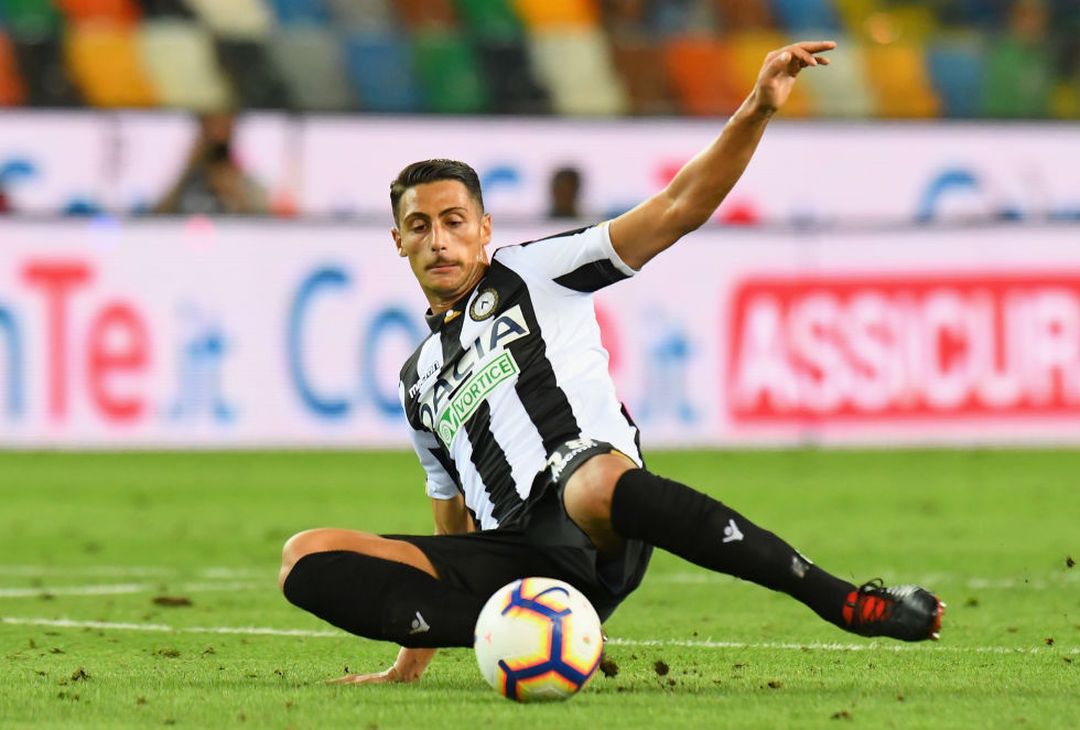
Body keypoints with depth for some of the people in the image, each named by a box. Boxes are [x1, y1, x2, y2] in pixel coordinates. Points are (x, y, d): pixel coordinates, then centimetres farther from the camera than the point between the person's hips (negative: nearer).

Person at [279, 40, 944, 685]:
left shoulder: (534, 273, 16)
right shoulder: (420, 378, 31)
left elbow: (678, 209, 7)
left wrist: (757, 111, -8)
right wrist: (409, 664, 31)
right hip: (511, 560, 5)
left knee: (598, 486, -44)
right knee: (308, 559, -16)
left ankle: (854, 604, -35)